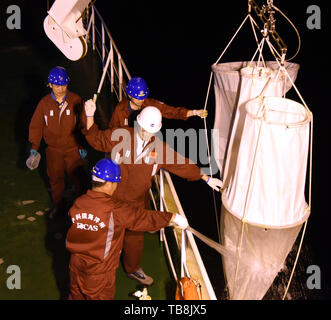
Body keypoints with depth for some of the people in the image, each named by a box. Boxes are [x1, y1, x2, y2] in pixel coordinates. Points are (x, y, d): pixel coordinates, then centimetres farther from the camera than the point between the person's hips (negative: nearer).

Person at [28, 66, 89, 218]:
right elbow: (36, 126, 4)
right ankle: (58, 204, 34)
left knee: (78, 177, 5)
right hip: (53, 149, 2)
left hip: (73, 148, -2)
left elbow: (83, 124, -2)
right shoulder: (44, 103, -5)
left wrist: (83, 145, -2)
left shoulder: (76, 101, -9)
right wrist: (34, 146, -2)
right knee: (55, 178, 15)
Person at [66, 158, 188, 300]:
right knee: (99, 296, 18)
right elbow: (143, 217, -18)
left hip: (75, 265, 5)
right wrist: (173, 217, -9)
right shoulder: (115, 210, -24)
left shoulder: (78, 203, -10)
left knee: (76, 295, 26)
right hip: (98, 272, -5)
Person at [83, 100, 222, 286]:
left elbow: (182, 164, -1)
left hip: (136, 201, 2)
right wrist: (90, 116, -15)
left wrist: (206, 179, 2)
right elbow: (95, 138, -2)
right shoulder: (120, 136, -14)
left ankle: (133, 268, 44)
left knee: (135, 236, 18)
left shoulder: (160, 148, -7)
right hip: (112, 197, -2)